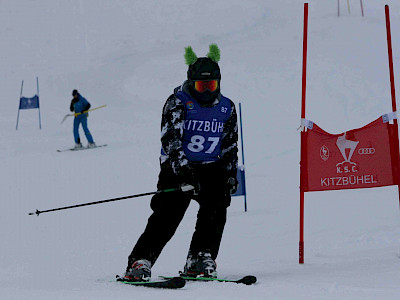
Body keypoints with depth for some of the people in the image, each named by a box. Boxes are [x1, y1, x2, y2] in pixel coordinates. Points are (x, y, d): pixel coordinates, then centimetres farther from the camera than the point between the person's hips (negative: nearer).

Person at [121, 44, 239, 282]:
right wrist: (183, 172, -31)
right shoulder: (177, 103, -7)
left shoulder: (226, 108, 7)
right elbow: (170, 139, -19)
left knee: (216, 206, -20)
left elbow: (230, 146, 15)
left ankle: (201, 259, -12)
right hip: (178, 166, -3)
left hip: (211, 168, 4)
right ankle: (140, 262, -15)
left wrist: (230, 175, 2)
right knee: (167, 215, -16)